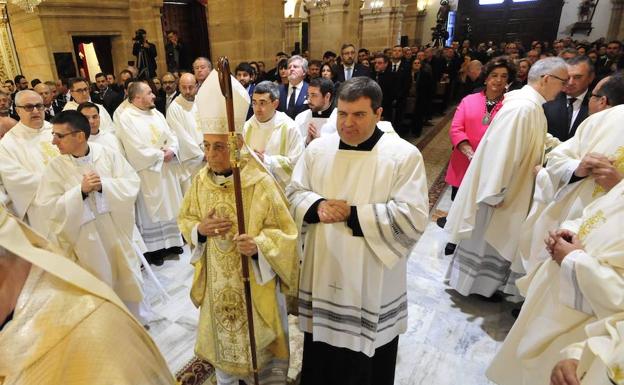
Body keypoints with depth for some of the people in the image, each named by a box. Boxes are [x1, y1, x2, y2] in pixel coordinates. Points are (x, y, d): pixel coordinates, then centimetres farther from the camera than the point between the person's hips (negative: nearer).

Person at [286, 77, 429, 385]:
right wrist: (317, 206, -17)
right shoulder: (318, 148, 0)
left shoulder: (404, 155, -12)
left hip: (373, 280, -3)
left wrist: (352, 214, -21)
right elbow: (294, 193, 5)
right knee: (321, 359, 23)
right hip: (323, 274, 4)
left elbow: (413, 218, -19)